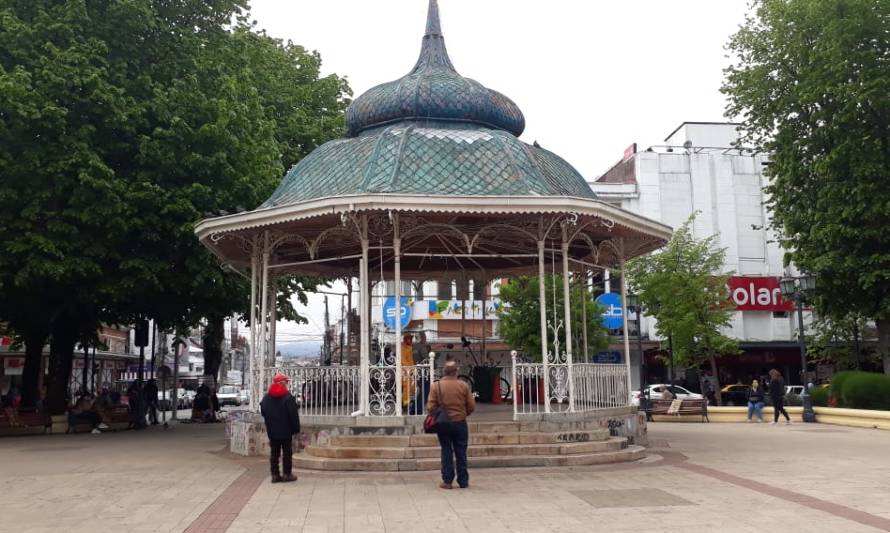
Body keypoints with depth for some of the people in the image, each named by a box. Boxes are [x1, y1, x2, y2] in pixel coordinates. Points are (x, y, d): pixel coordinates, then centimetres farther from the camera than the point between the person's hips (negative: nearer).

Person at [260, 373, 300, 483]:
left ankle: (275, 475, 10)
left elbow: (263, 413, 11)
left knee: (274, 453, 9)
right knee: (287, 452, 4)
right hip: (286, 431, -5)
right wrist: (296, 428, -7)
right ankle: (287, 474, 7)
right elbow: (293, 415, -15)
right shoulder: (288, 397, -14)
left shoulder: (266, 397, 5)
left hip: (272, 431, 5)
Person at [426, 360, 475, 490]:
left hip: (443, 424, 0)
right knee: (461, 452, 9)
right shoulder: (464, 385, -5)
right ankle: (463, 481, 13)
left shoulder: (436, 386, -8)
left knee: (446, 451, 9)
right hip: (460, 423, 0)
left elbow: (430, 407, -11)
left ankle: (447, 481, 10)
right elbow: (471, 406, -3)